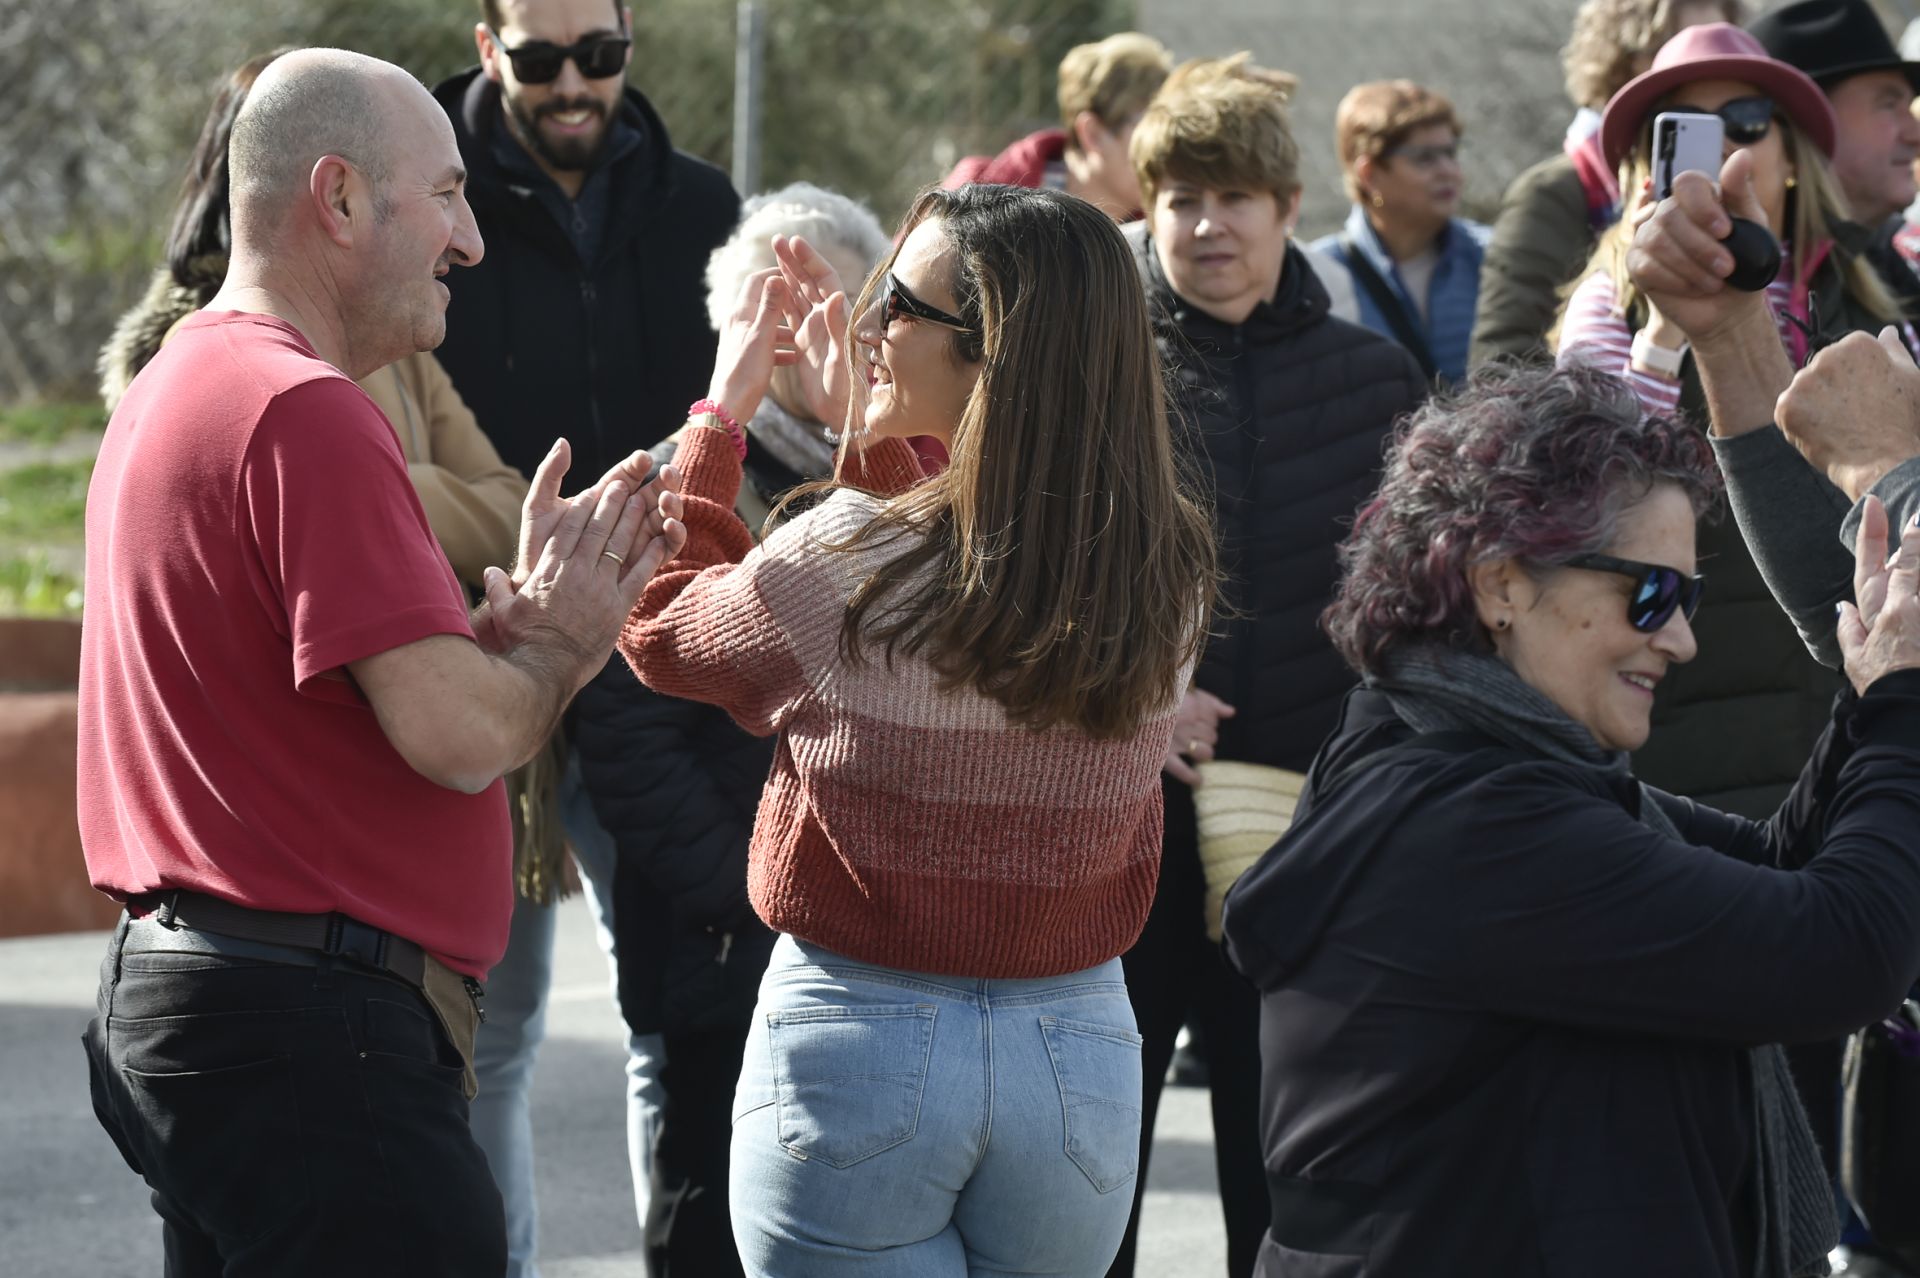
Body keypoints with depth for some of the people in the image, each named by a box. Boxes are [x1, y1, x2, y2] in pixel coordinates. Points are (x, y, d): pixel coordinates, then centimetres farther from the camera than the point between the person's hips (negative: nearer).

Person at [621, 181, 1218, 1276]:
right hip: (1080, 1050, 5)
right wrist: (870, 428, 14)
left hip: (859, 1041, -5)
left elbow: (661, 632, 2)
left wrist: (720, 411, 12)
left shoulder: (846, 560, -19)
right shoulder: (1169, 576, -6)